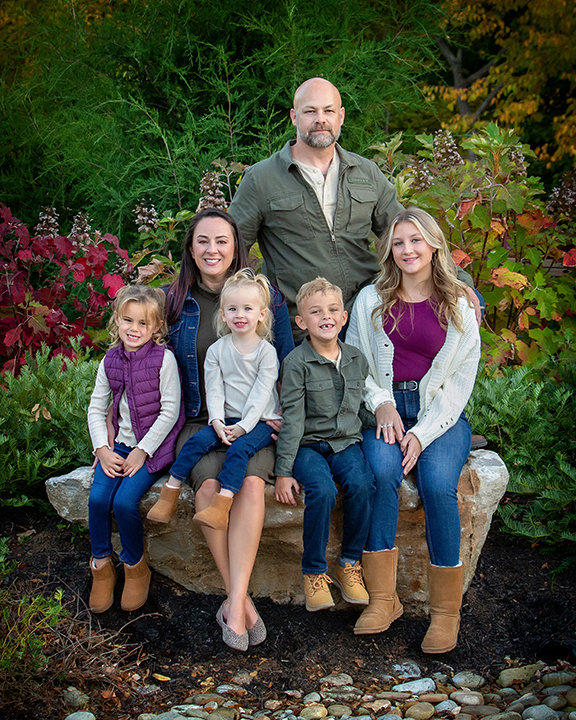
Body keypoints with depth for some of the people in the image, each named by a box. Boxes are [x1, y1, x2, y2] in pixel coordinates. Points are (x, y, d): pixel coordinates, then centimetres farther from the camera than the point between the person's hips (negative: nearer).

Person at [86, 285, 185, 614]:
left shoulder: (163, 358, -10)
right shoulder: (110, 361, 5)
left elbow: (170, 411, -12)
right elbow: (96, 408, 10)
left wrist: (142, 451, -14)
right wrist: (102, 449, -3)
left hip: (154, 445, -5)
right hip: (121, 444, 5)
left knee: (124, 501, -21)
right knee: (97, 499, -15)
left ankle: (136, 567, 4)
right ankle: (102, 565, 8)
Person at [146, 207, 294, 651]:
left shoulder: (266, 298, 6)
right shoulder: (174, 301, 9)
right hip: (198, 422, 1)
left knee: (251, 481, -32)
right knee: (209, 483, -29)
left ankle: (235, 601, -30)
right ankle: (242, 602, -21)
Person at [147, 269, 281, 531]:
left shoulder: (266, 352, -4)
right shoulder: (216, 350, 6)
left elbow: (261, 393, -10)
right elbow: (214, 390, 2)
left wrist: (244, 426, -19)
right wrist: (217, 421, -13)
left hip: (261, 421, -4)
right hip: (227, 419, 4)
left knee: (239, 448, -29)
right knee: (197, 440, -18)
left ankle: (221, 506, -36)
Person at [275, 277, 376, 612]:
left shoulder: (357, 359, 9)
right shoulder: (297, 362, -5)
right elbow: (292, 418, -9)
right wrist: (284, 471, -12)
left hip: (347, 441, 3)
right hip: (309, 444, -3)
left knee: (362, 484, -26)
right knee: (322, 490, -30)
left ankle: (350, 564, -7)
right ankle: (314, 572, -11)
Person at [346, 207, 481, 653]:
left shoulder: (458, 305, 6)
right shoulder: (371, 300, 12)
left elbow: (461, 379, 1)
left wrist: (423, 433, -12)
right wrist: (381, 405, -9)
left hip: (441, 415, -1)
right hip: (387, 409, 1)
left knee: (437, 483, -30)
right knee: (381, 472, -31)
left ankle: (446, 610, -17)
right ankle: (383, 599, -22)